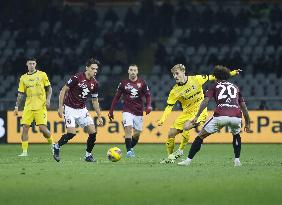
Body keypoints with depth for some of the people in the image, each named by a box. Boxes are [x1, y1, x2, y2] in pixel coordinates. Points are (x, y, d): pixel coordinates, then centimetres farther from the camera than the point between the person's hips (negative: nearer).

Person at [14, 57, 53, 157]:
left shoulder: (42, 75, 3)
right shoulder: (23, 78, 10)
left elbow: (49, 89, 7)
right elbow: (20, 94, 14)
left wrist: (48, 100, -8)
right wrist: (16, 107, 8)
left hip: (40, 106, -3)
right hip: (28, 107, 3)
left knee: (42, 128, -11)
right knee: (25, 128, -7)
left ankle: (52, 144, 16)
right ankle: (24, 151, -2)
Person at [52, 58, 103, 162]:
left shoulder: (94, 83, 1)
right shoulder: (77, 78, -17)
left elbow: (95, 101, 12)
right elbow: (63, 91, -11)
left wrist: (99, 116, 9)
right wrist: (60, 107, -16)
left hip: (82, 110, 6)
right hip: (70, 109, -6)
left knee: (93, 132, -8)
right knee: (71, 133, -18)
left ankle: (88, 155, 9)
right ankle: (57, 147, 8)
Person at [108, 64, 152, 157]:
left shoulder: (142, 83, 3)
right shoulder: (123, 83, 1)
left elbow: (148, 95, 8)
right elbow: (116, 97, 6)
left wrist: (148, 106, -11)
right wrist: (111, 111, 4)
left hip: (139, 112, 2)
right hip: (127, 111, -2)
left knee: (137, 133, 4)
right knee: (128, 129, -21)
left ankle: (131, 148, 28)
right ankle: (129, 151, -18)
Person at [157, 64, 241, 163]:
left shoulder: (196, 79, -10)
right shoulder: (175, 91, -8)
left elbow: (212, 77, -1)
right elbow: (169, 106, -8)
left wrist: (231, 73, 0)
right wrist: (162, 119, -25)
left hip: (199, 111, -4)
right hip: (186, 113, 4)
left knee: (186, 127, -31)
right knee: (171, 134, 0)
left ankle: (181, 150, -14)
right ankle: (170, 157, 21)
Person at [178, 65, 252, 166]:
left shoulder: (215, 86, 20)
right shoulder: (235, 87, 29)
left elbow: (205, 101, 4)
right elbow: (243, 107, 27)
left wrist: (197, 116, -1)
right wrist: (247, 124, 33)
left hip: (220, 115, -3)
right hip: (236, 116, 3)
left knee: (200, 136, 11)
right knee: (236, 135, 35)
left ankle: (188, 160, 8)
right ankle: (237, 160, 23)